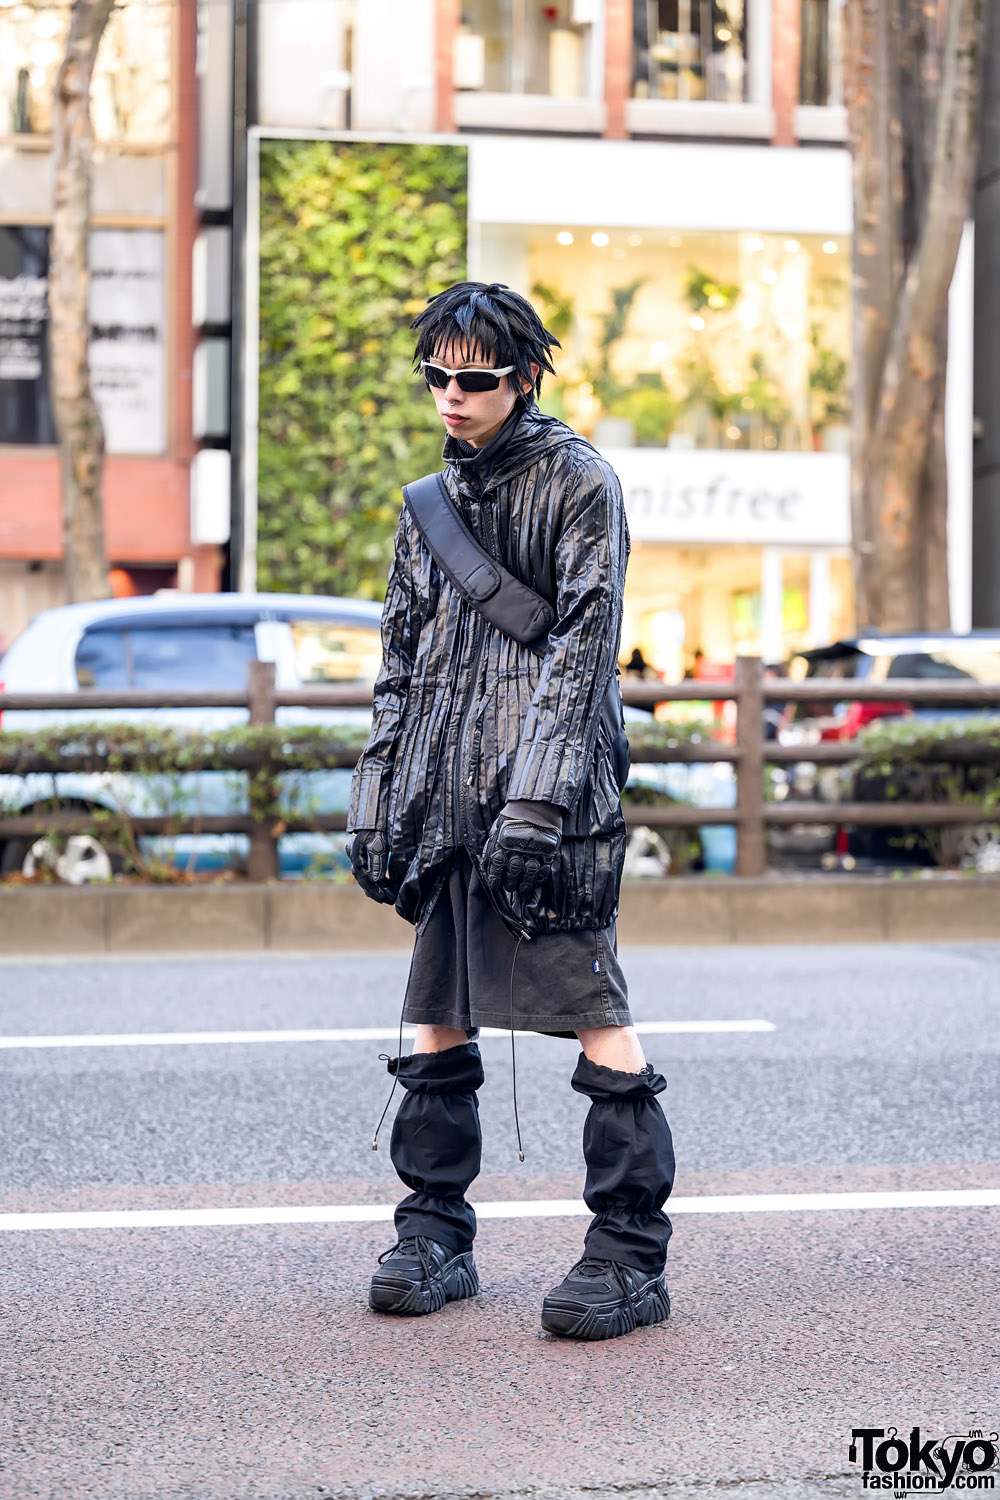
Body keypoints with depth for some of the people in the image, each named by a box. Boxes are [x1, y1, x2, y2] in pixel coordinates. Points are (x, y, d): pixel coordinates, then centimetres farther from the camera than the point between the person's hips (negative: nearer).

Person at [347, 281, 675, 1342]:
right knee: (438, 1018, 8)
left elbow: (584, 646, -8)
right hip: (445, 801, 6)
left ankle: (631, 1256, -2)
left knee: (595, 1014, -7)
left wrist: (536, 798, -17)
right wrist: (376, 802, 13)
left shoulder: (577, 482, 0)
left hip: (549, 794, -6)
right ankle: (434, 1236, 17)